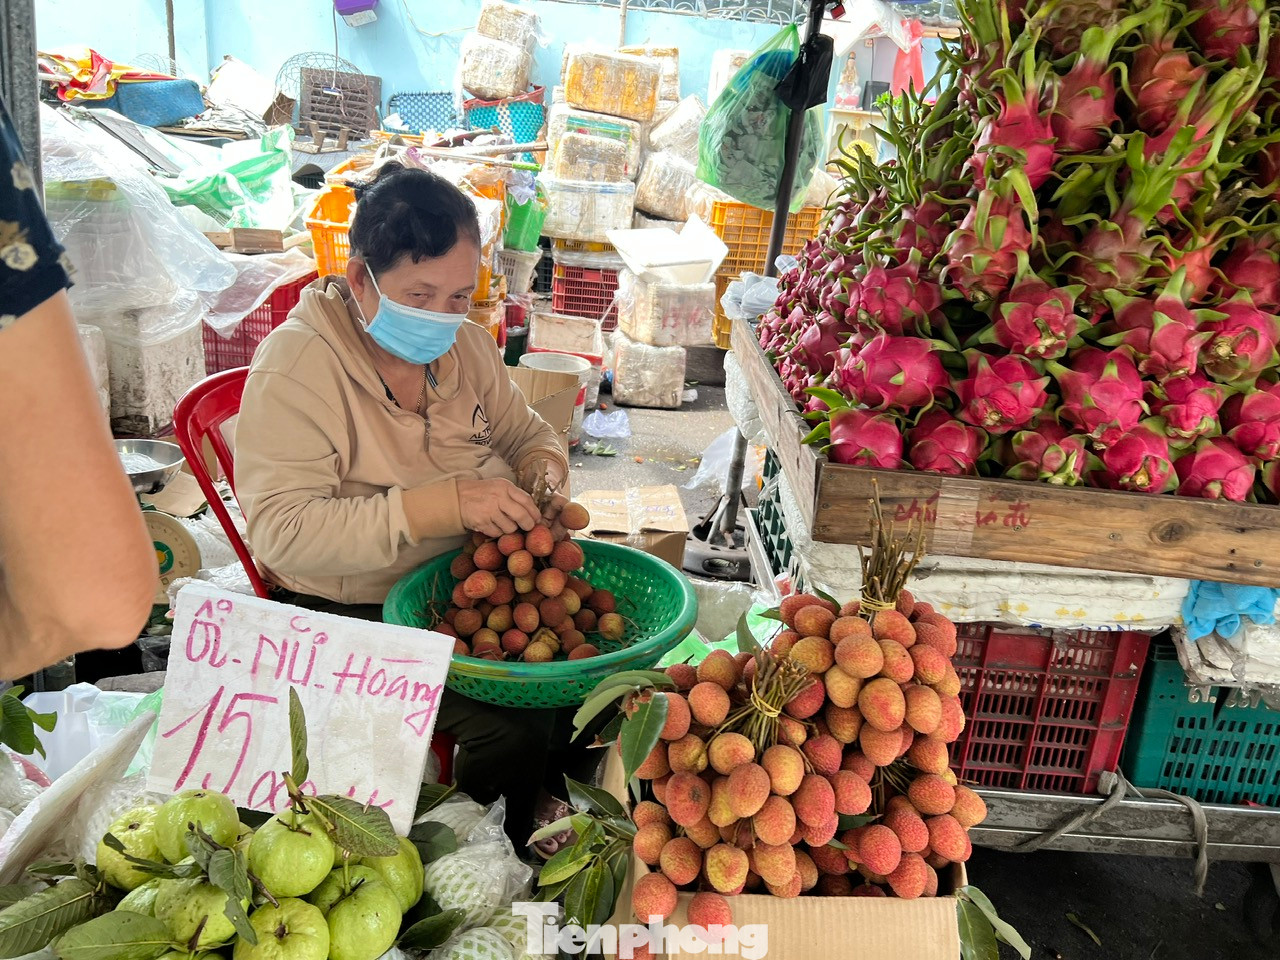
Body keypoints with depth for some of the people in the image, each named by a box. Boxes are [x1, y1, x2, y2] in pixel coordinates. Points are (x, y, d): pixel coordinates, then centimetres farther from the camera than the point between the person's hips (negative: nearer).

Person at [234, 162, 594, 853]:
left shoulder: (463, 343, 3)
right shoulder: (295, 367, -18)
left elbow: (523, 431, 18)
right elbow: (282, 531, -26)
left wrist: (543, 468, -7)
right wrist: (440, 504, -34)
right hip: (359, 612, -6)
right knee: (515, 723, -24)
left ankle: (555, 804, 19)